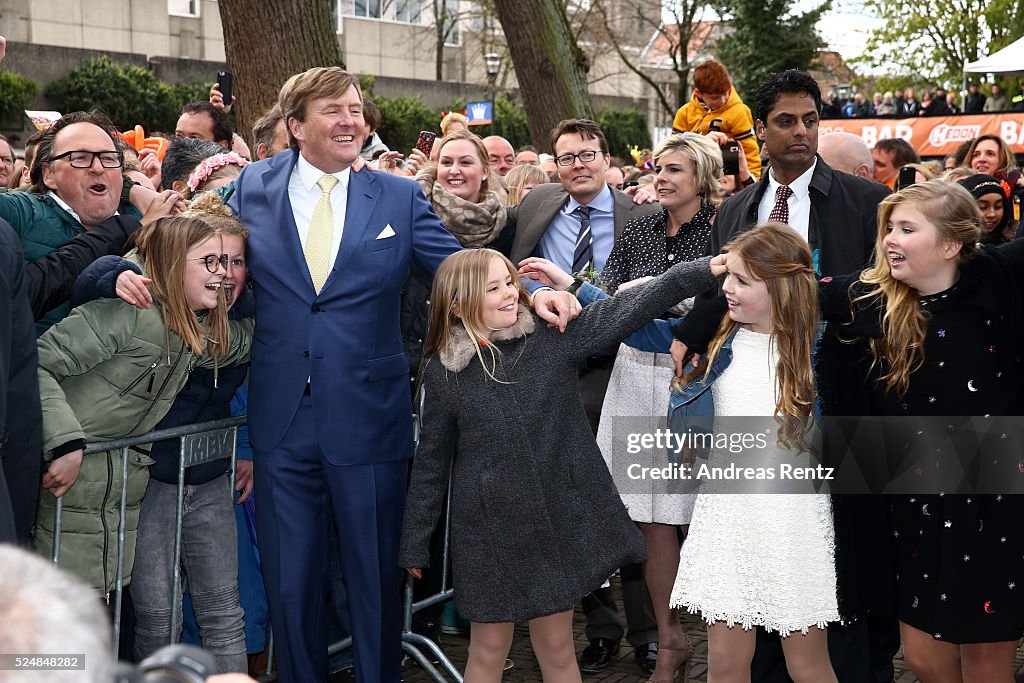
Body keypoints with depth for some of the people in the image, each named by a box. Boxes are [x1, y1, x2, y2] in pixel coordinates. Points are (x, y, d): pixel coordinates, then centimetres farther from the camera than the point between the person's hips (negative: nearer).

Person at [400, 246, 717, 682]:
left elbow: (628, 309, -11)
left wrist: (707, 269, -20)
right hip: (490, 531, -1)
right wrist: (415, 544, 5)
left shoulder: (553, 336, -4)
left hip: (558, 520, 1)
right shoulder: (443, 372, -5)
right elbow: (431, 463, 2)